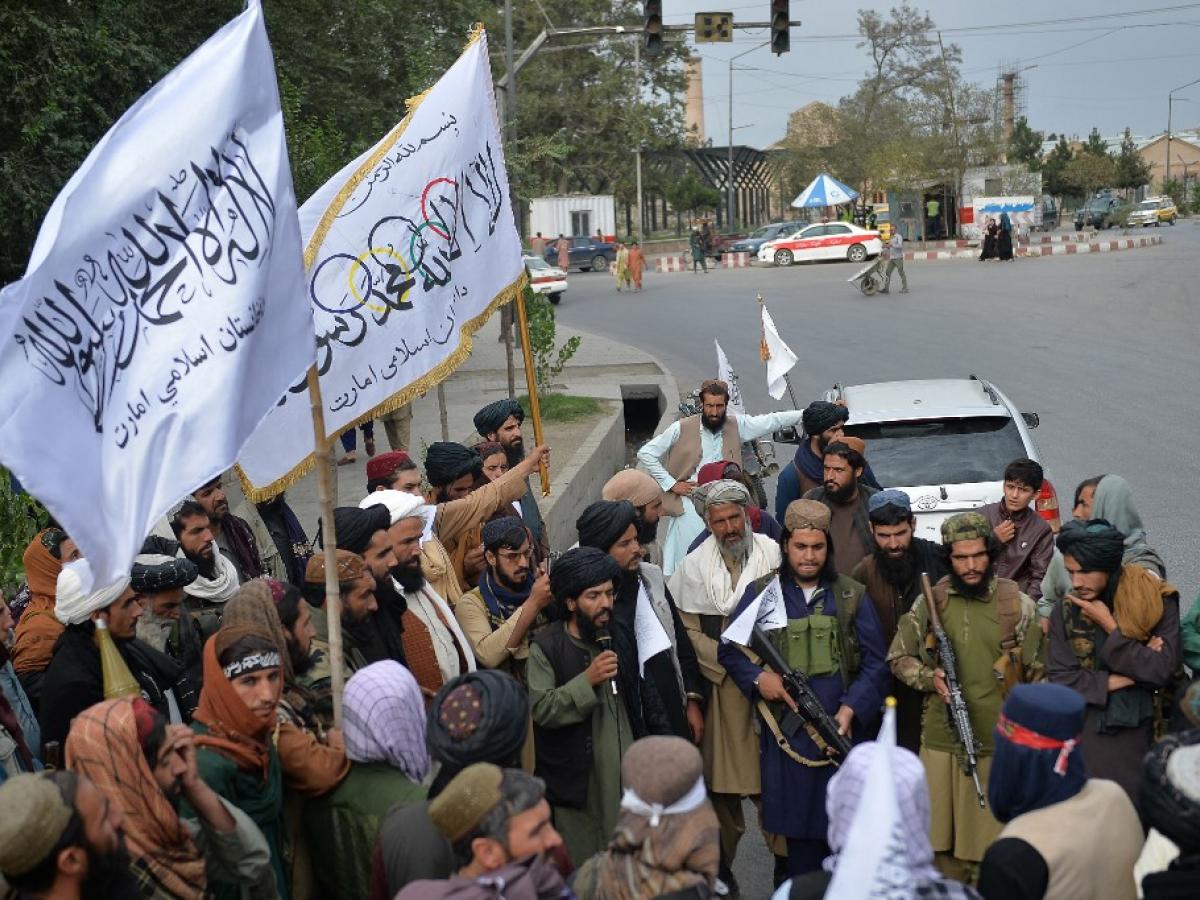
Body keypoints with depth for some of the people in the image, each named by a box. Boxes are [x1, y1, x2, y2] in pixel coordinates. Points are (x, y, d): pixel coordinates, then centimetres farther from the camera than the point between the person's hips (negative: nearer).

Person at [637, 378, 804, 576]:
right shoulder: (681, 428, -2)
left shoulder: (736, 425, 7)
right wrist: (670, 483, -3)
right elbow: (645, 453, 1)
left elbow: (771, 421, 7)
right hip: (689, 506, -3)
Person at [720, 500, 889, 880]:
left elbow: (875, 662, 2)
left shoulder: (851, 596, 6)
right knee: (795, 823, 1)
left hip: (840, 730, 1)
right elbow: (729, 649, 9)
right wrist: (757, 678, -9)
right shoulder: (761, 594, 5)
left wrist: (851, 709, -12)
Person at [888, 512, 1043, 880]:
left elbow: (1039, 674, 2)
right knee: (944, 840, 10)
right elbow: (899, 657, 10)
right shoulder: (929, 602, 2)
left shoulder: (1018, 605, -2)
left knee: (994, 842, 3)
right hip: (940, 741, 2)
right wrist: (929, 678, -9)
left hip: (1001, 744, -2)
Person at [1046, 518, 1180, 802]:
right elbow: (1060, 679, -7)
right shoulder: (1065, 611, -1)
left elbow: (1162, 671, -15)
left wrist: (1109, 626, -16)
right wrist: (1119, 680, -13)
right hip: (1085, 738, 1)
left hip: (1140, 735, -1)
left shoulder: (1157, 601, -7)